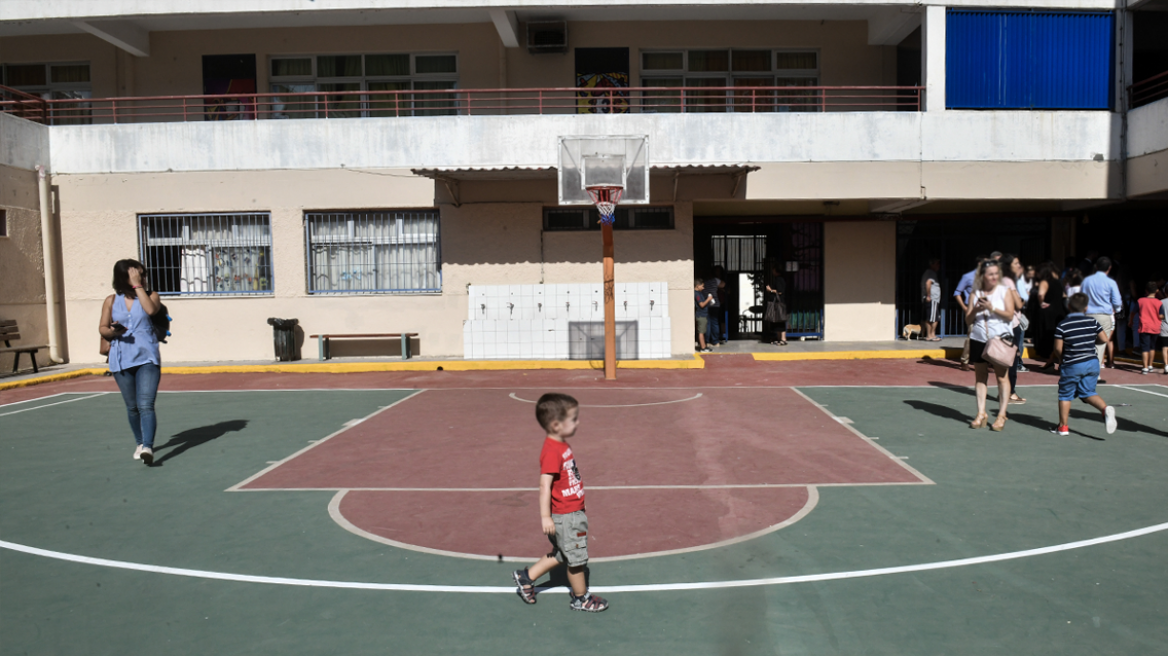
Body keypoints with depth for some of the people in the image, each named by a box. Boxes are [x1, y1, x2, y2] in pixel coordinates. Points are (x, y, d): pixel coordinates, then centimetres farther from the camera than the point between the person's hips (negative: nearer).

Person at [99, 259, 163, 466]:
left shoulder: (151, 295, 2)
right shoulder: (112, 300, 6)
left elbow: (151, 310, -19)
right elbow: (102, 327, 9)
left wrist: (138, 286, -14)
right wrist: (112, 331, -14)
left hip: (147, 358, -2)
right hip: (121, 361, 3)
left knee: (146, 405, -15)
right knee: (132, 407, 14)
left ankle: (148, 447, -24)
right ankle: (140, 443, 32)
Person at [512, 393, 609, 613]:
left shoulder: (562, 445, 6)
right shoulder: (552, 451, -25)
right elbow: (545, 484, -27)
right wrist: (545, 516, -28)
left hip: (573, 511, 10)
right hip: (565, 517, -10)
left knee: (562, 555, 22)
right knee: (576, 558, 7)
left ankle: (526, 577, 31)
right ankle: (580, 598, 26)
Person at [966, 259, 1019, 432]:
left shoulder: (1005, 291, 2)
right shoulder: (975, 294, 8)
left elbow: (1010, 315, -7)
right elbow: (968, 320, 6)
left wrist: (992, 308, -19)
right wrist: (976, 310, -13)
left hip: (999, 338, -3)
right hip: (978, 339, 3)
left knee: (1001, 376, -3)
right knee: (980, 376, 6)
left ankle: (1001, 415, 2)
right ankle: (981, 414, 12)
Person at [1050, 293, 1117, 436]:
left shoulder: (1062, 325, -11)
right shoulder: (1092, 322, -1)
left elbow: (1058, 348, -12)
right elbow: (1104, 339, 1)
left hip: (1072, 365, -4)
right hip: (1092, 363, 4)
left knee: (1065, 395, 8)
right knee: (1088, 392, 13)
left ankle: (1063, 426, 12)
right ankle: (1105, 408, -15)